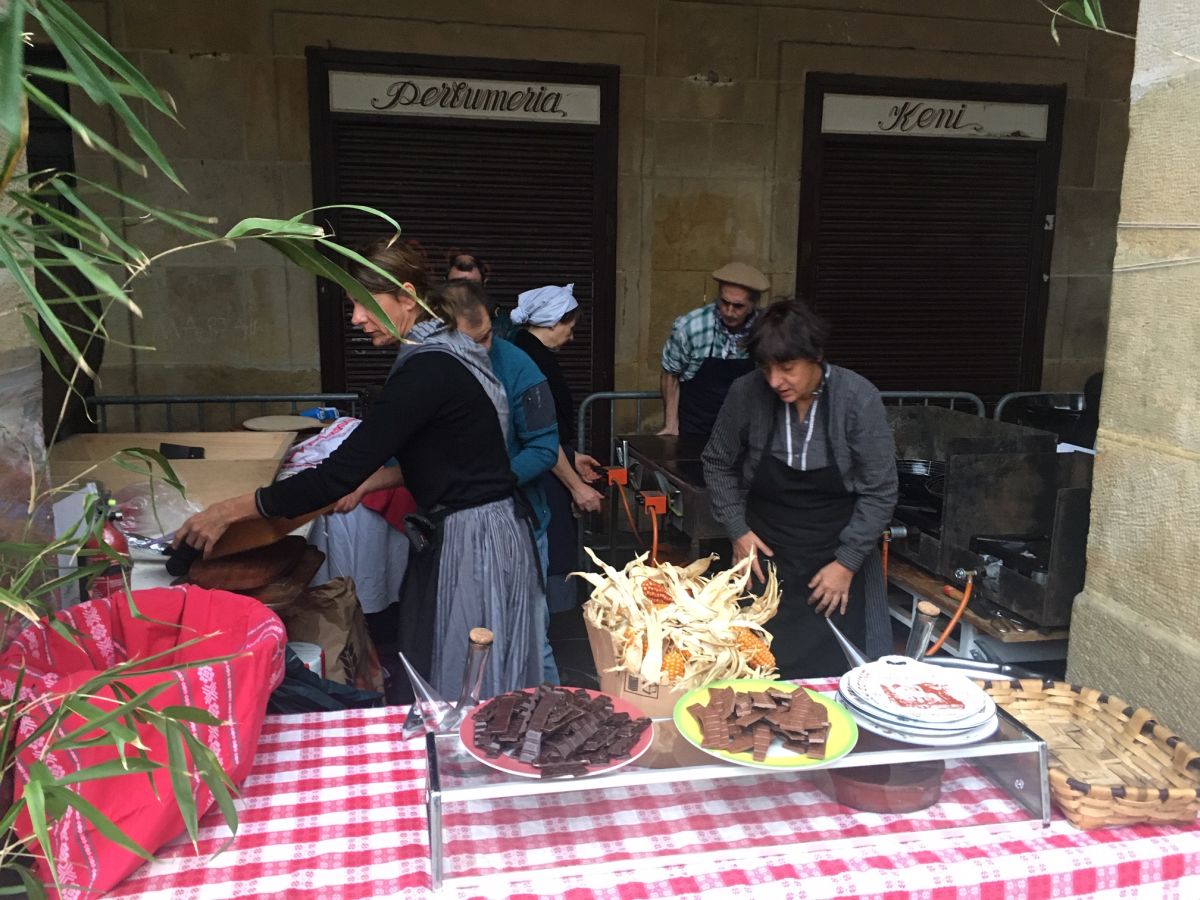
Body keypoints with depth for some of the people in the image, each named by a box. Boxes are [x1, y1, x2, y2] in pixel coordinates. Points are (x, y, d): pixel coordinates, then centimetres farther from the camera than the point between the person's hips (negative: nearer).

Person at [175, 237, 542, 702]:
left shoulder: (427, 370, -22)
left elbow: (341, 472, -23)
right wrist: (370, 480, 11)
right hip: (460, 535, 10)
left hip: (474, 545, -10)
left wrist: (231, 510, -16)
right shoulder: (440, 353, 9)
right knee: (437, 685, 18)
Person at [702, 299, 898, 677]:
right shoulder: (747, 393, -12)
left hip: (839, 555, -1)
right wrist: (737, 530, -2)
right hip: (765, 551, 1)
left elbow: (880, 492, -8)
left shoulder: (858, 398, -15)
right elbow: (718, 464, 5)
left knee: (837, 673, 1)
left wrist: (848, 562, -10)